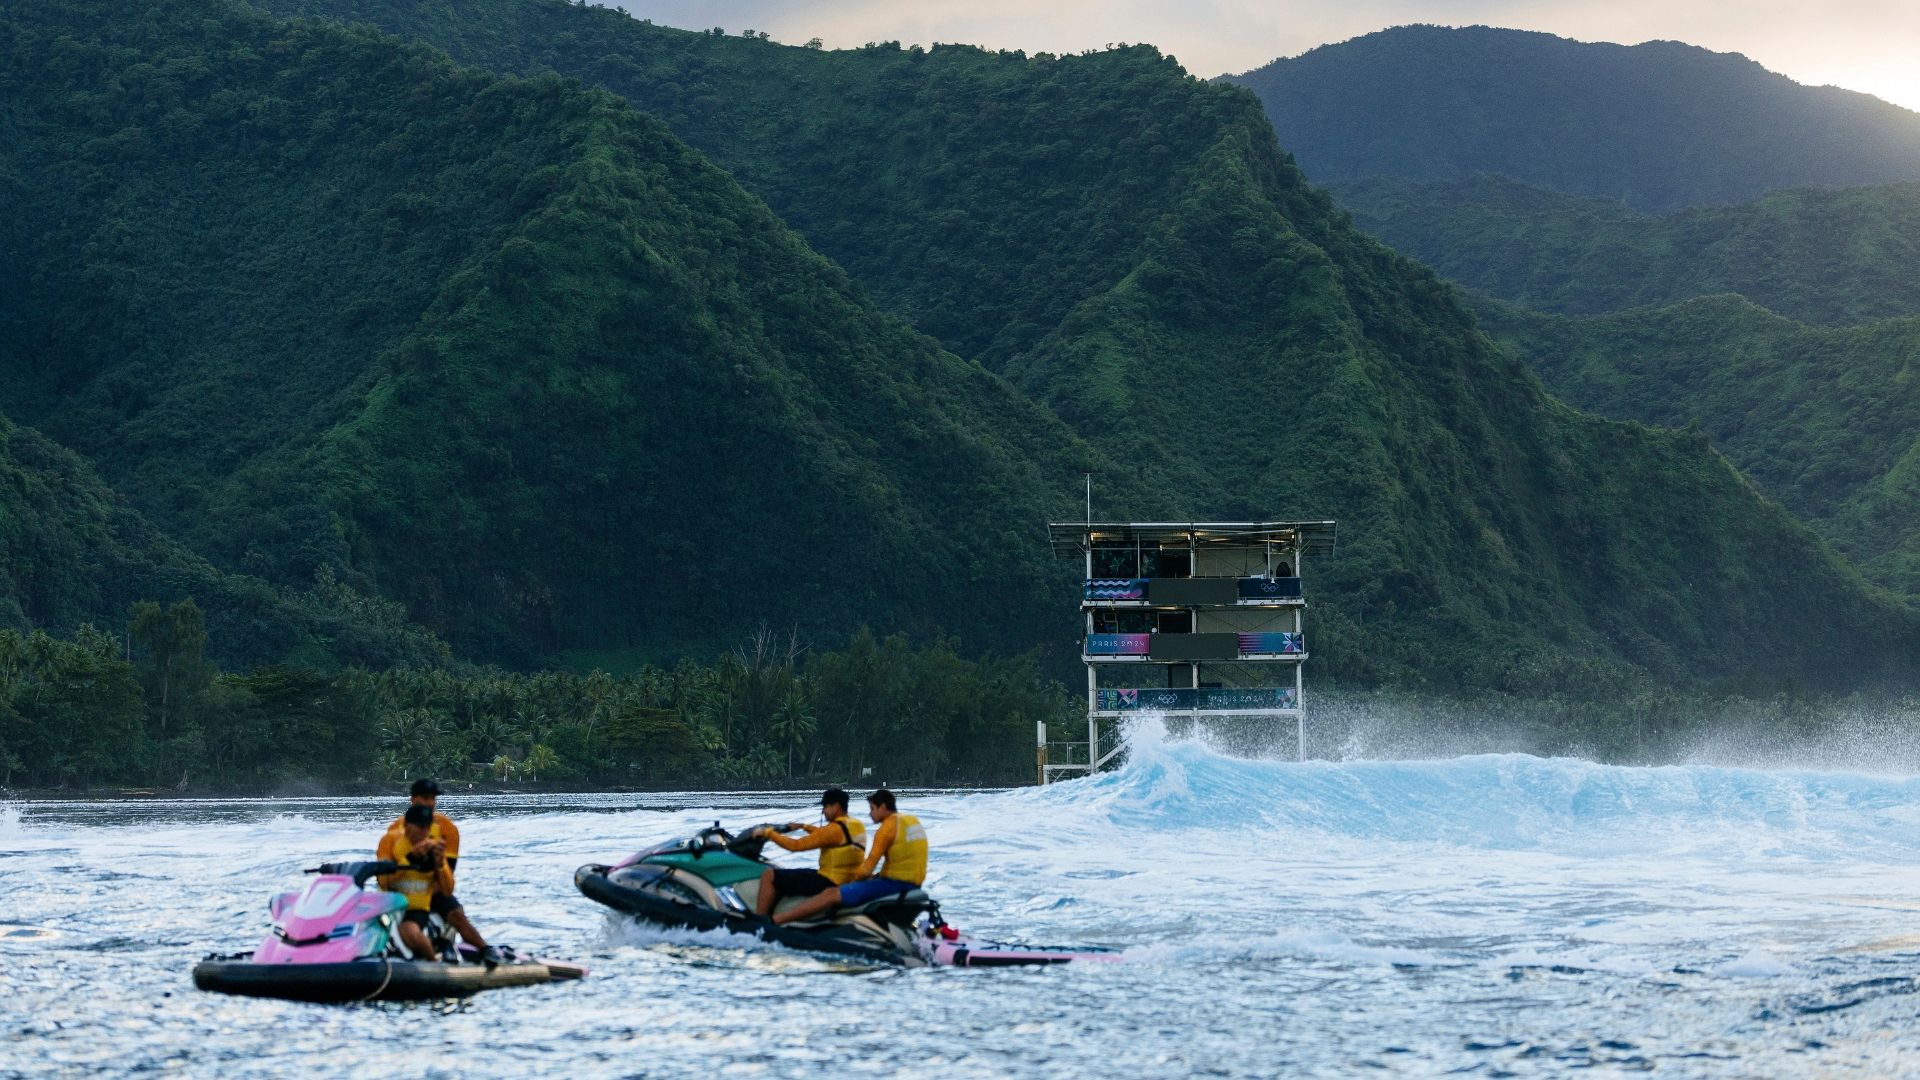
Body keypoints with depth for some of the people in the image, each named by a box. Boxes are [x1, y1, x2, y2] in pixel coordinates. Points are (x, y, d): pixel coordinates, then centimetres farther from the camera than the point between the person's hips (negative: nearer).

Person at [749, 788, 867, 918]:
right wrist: (804, 826, 30)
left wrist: (769, 833, -8)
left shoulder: (835, 829, -19)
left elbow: (795, 846, -18)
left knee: (769, 875, -9)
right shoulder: (857, 825, 8)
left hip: (828, 884, -10)